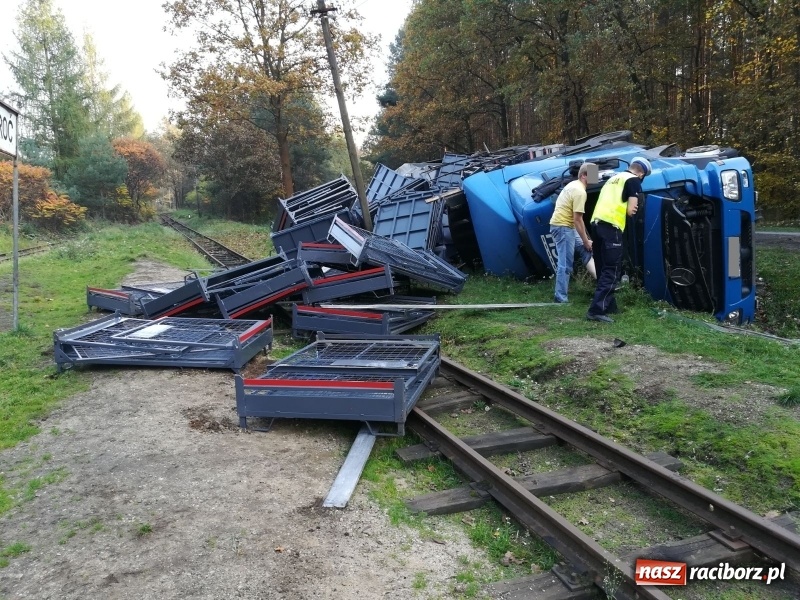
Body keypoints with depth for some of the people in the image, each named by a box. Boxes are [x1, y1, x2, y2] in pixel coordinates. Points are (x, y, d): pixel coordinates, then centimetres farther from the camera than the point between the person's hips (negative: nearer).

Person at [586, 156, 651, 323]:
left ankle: (609, 306, 21)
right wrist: (632, 210, 17)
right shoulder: (634, 181, 4)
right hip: (610, 226, -8)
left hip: (596, 223, 8)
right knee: (611, 271, -7)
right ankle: (596, 310, -15)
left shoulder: (613, 178, 28)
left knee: (603, 270, 14)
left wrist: (622, 209, 16)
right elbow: (631, 210, -3)